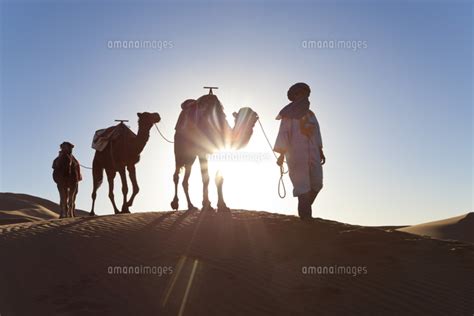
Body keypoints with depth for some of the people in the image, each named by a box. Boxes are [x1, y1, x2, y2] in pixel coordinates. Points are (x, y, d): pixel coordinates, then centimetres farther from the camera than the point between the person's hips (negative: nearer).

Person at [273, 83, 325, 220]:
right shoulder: (288, 115, -2)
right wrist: (282, 154, -15)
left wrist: (320, 152, 14)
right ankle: (305, 214, 4)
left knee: (316, 184, 5)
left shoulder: (310, 114, 17)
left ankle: (305, 209, 24)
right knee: (302, 184, -5)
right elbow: (283, 134, -8)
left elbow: (316, 133, 19)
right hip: (296, 153, -6)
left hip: (312, 153, 6)